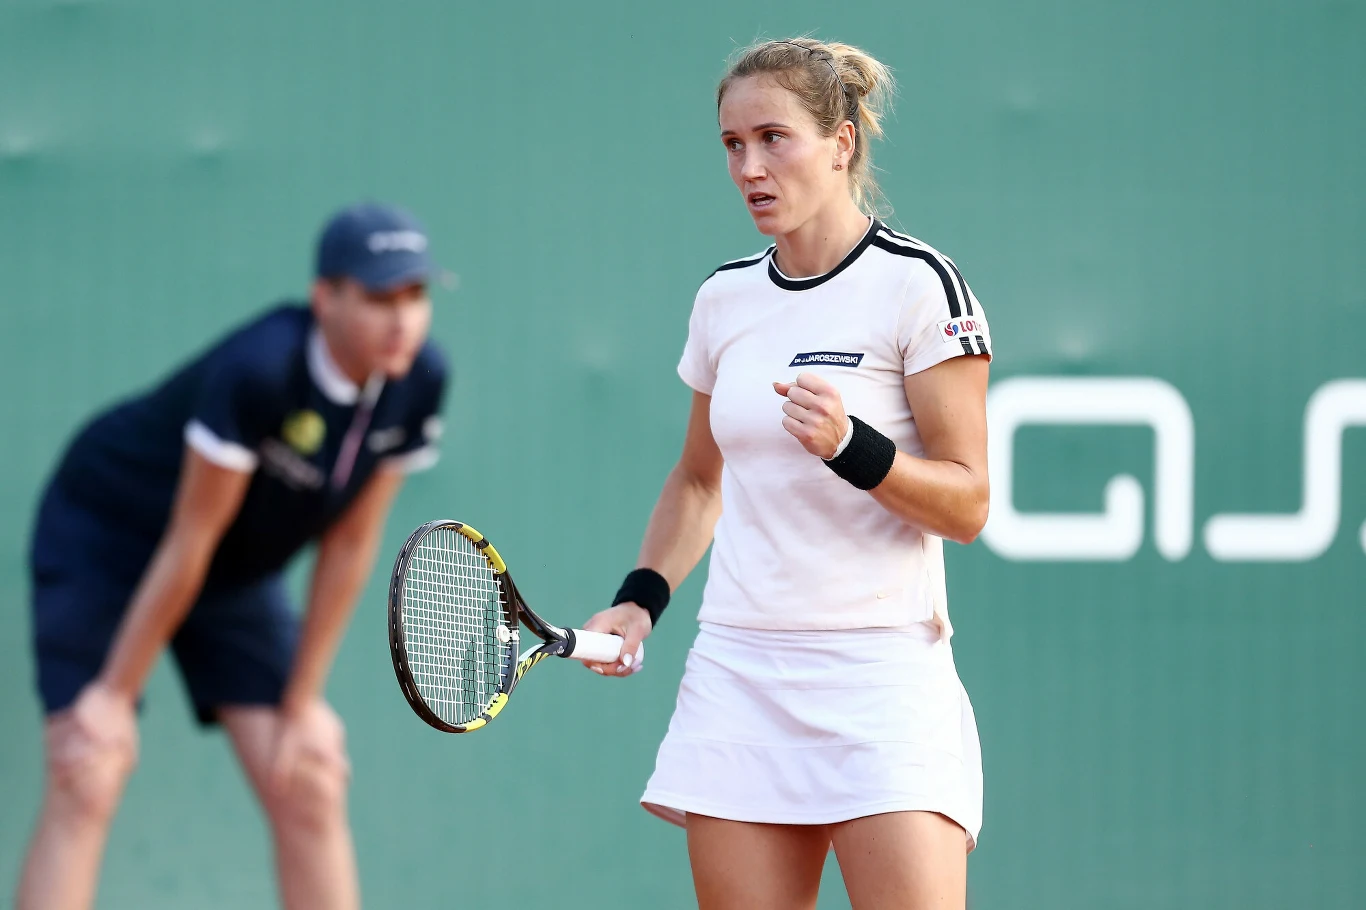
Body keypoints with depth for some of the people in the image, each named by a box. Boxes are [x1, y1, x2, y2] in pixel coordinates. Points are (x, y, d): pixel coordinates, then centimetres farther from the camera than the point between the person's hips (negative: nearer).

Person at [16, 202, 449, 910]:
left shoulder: (418, 381, -17)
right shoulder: (258, 371, -35)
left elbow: (349, 546, -9)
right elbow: (188, 542, -28)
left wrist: (302, 704, -5)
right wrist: (116, 694, -21)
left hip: (242, 572, 6)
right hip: (106, 534, -6)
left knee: (310, 786, 0)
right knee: (86, 785, -18)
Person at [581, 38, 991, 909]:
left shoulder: (918, 284, -5)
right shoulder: (724, 298, 12)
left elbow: (966, 503, -6)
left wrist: (849, 445, -22)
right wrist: (641, 598, 11)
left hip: (882, 675, -5)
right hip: (738, 668, 5)